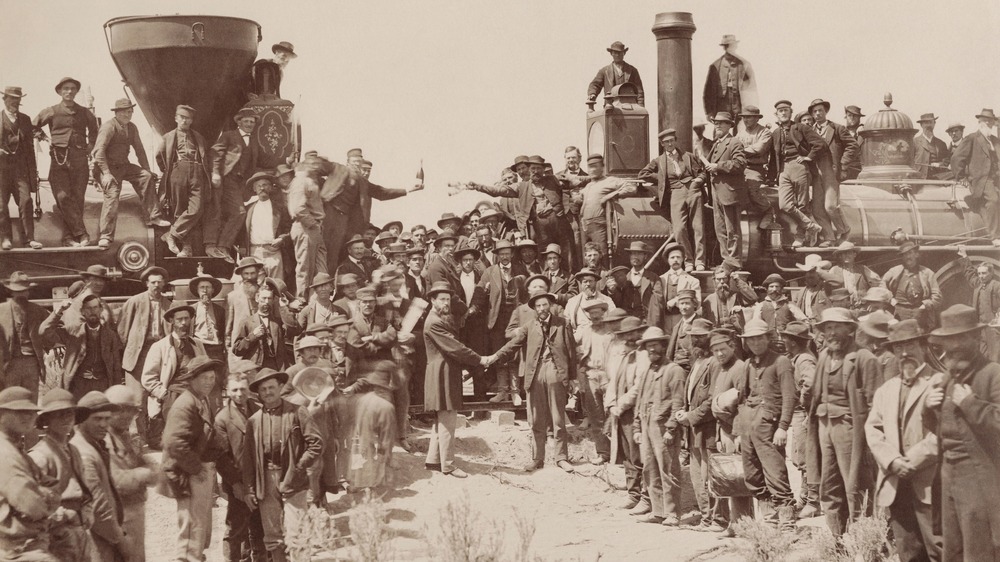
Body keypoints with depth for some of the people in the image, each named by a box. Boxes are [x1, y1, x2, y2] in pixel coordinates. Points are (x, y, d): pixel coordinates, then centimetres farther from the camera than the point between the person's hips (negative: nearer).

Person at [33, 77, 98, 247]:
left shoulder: (84, 112, 13)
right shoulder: (51, 112, 7)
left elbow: (93, 128, 33)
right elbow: (32, 127, 18)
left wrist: (91, 144, 21)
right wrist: (43, 138, 7)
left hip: (80, 158, 2)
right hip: (59, 158, -2)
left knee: (77, 198, -3)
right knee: (63, 197, -13)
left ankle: (69, 237, 2)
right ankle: (81, 234, -12)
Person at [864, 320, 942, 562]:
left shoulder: (939, 383, -1)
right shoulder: (886, 390, 19)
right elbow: (872, 428, 10)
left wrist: (911, 462, -14)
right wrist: (892, 461, -7)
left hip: (928, 486, -5)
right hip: (895, 485, 5)